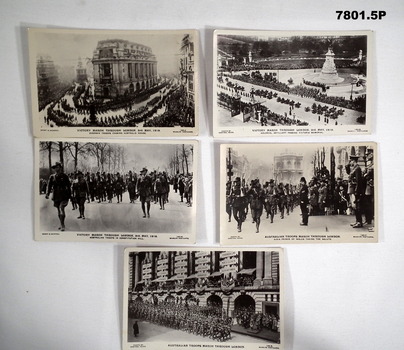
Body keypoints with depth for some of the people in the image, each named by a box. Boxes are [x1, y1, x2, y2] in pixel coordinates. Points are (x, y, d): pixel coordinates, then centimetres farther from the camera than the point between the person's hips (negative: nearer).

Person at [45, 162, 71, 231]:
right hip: (56, 196, 4)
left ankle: (62, 225, -16)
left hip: (63, 196, -4)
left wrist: (69, 195, 3)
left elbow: (68, 186, 4)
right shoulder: (52, 177, 6)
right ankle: (62, 225, 25)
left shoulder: (64, 176, -1)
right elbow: (49, 185, 1)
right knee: (59, 210, 12)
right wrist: (47, 194, -14)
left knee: (61, 208, -18)